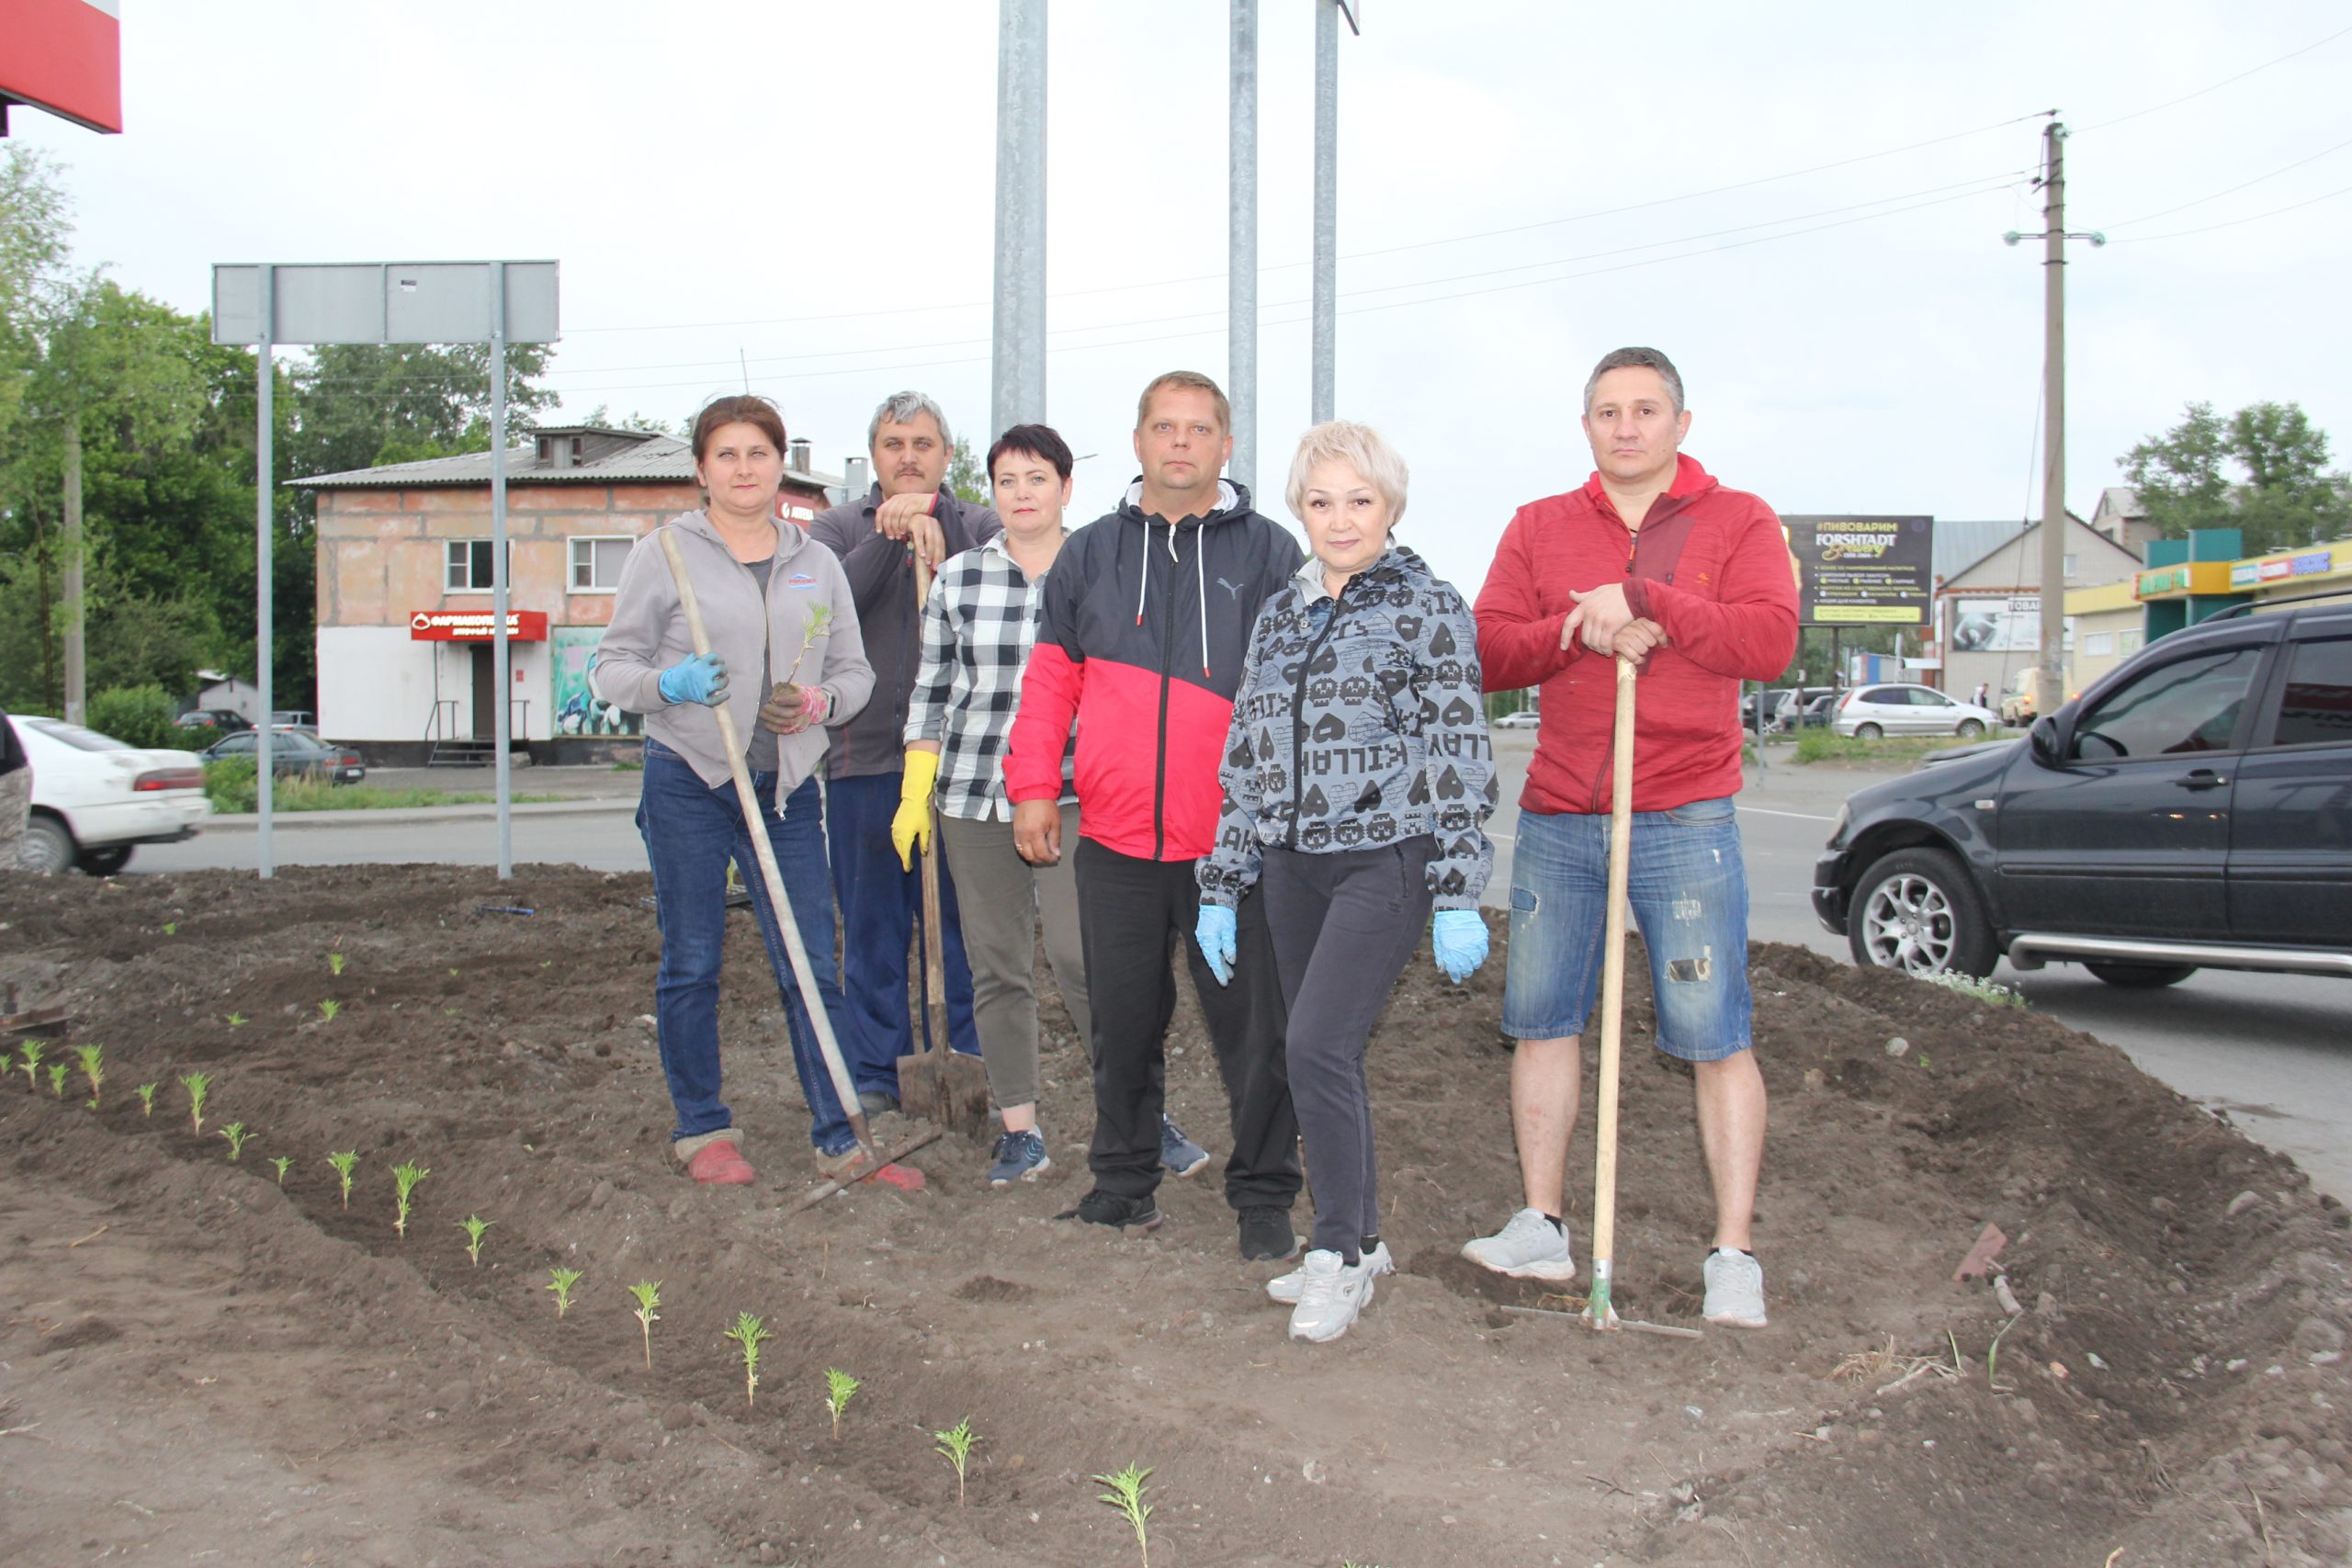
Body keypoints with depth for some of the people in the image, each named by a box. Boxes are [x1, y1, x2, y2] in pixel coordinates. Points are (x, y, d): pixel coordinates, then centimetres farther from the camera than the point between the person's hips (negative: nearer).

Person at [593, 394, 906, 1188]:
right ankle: (702, 1130, 20)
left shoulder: (817, 563, 13)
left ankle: (842, 1137, 5)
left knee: (812, 968, 0)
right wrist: (670, 684, -19)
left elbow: (855, 669, 14)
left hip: (788, 788, 2)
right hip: (689, 783, -2)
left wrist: (821, 701, -9)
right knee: (691, 966, 6)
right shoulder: (663, 553, 3)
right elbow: (611, 666, 2)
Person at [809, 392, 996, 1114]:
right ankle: (874, 1074, 17)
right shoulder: (839, 528, 12)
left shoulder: (976, 525, 10)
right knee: (871, 925, 7)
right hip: (863, 754, 1)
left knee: (966, 918, 3)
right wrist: (892, 535, -12)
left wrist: (934, 520, -16)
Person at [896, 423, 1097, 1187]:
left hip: (1074, 794, -3)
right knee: (996, 966, 6)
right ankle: (1020, 1130, 16)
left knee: (1078, 953, -13)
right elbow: (931, 690, 10)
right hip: (974, 795, 3)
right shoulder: (957, 578, 6)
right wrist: (914, 795, 6)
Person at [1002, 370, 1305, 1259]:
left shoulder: (1269, 554, 4)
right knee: (1122, 1023, 12)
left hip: (1234, 844, -2)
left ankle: (1264, 1195, 16)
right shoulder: (1091, 553, 11)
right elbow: (1051, 679, 13)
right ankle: (1123, 1178, 27)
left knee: (1254, 1029, 2)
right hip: (1115, 841, 3)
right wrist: (1034, 786, 5)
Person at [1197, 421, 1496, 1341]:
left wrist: (1459, 898, -13)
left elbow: (1461, 758, -7)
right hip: (1292, 866, 6)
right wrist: (1221, 887, 13)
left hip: (1386, 861, -6)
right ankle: (1358, 1240, 24)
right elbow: (1245, 757, 15)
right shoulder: (1279, 616, 13)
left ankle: (1340, 1253, 1)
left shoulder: (1429, 608, -4)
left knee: (1317, 1046, -15)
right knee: (1323, 1056, 9)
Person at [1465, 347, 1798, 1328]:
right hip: (1556, 822, 4)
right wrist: (1583, 631, -14)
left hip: (1685, 823, -3)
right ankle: (1542, 1227, 19)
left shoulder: (1736, 521, 5)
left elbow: (1771, 639, -11)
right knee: (1541, 1020, 7)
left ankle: (1733, 1255, 4)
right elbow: (1488, 654, 3)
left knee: (1715, 1038, -4)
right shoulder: (1538, 527, 13)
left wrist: (1643, 600, -18)